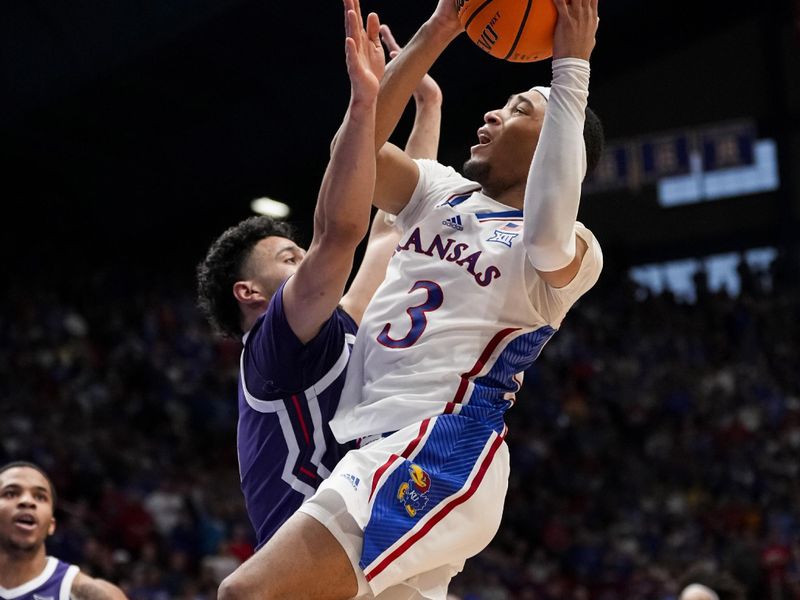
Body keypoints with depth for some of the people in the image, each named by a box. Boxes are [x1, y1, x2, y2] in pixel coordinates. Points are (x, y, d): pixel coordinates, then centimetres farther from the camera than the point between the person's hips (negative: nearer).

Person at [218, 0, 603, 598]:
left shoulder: (574, 251, -4)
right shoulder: (443, 192, 19)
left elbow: (548, 245, -29)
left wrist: (571, 72, -24)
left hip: (438, 458, -9)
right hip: (383, 455, 9)